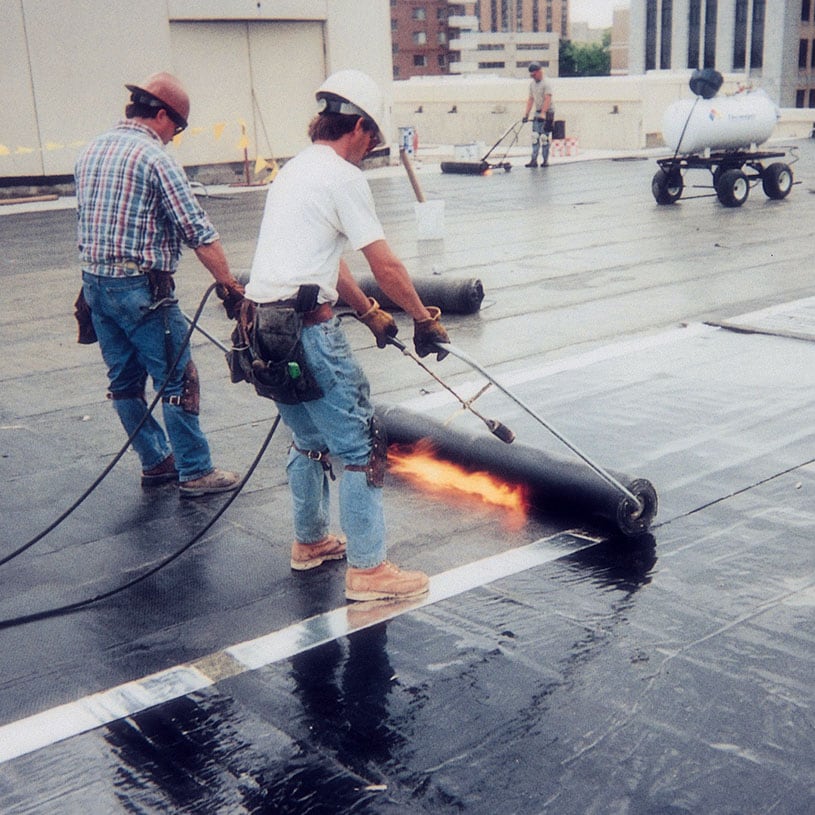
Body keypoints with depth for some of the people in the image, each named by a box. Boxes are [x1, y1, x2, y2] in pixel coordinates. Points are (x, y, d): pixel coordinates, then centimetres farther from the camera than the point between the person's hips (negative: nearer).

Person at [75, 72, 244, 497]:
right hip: (139, 287, -9)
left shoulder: (90, 151, 12)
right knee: (177, 380, 0)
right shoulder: (154, 157, -12)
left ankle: (155, 462, 26)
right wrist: (229, 284, -10)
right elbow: (198, 231, -15)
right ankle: (194, 472, 6)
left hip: (93, 282, 9)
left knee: (124, 380, 14)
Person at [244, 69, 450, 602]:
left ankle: (311, 543, 37)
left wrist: (369, 312, 30)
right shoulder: (343, 176, -8)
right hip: (308, 328, -10)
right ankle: (368, 570, 3)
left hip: (267, 323, 10)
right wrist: (425, 318, 2)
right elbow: (385, 265, -9)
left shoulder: (296, 169, 21)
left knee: (310, 439, 23)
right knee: (360, 446, -2)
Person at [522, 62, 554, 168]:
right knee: (535, 137, -1)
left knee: (544, 137, -6)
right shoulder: (532, 83, 10)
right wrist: (526, 113, 7)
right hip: (537, 113, 7)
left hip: (547, 113, -7)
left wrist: (543, 113, -33)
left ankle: (545, 160, 2)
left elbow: (547, 99, -23)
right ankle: (534, 160, -1)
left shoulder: (546, 83, -13)